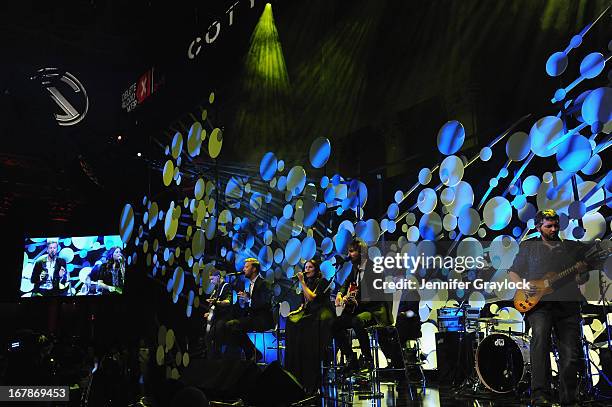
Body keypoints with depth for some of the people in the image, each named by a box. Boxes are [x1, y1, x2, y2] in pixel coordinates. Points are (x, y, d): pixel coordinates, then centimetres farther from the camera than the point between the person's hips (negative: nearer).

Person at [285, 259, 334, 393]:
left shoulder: (322, 281, 0)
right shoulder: (307, 283, 22)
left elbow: (312, 297, -13)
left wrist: (302, 282, -10)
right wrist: (298, 311, 3)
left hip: (321, 315, -6)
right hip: (308, 313, 7)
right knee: (291, 320, -22)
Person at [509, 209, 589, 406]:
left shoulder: (573, 248, 19)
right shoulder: (528, 247, 15)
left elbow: (583, 279, 18)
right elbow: (513, 273, 17)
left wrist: (582, 273, -5)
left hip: (568, 304, 2)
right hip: (539, 303, -2)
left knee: (570, 354, -2)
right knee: (540, 335, -28)